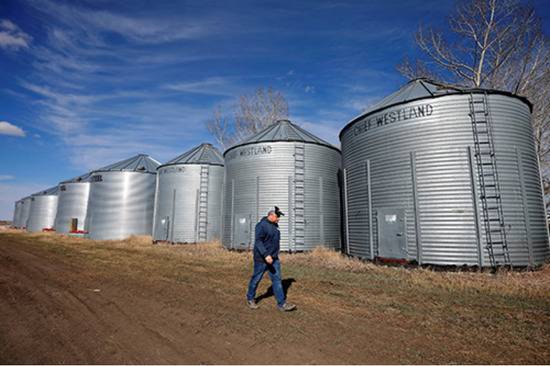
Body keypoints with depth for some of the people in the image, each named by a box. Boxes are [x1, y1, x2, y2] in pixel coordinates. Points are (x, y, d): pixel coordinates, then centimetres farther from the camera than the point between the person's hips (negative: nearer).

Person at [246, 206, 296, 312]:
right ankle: (250, 298, 30)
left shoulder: (275, 225, 11)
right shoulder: (261, 225, -17)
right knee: (256, 279, 9)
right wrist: (266, 255, -33)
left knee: (277, 280, 3)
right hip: (262, 259, -7)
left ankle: (282, 304, 5)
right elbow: (258, 242, -25)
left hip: (274, 259, 8)